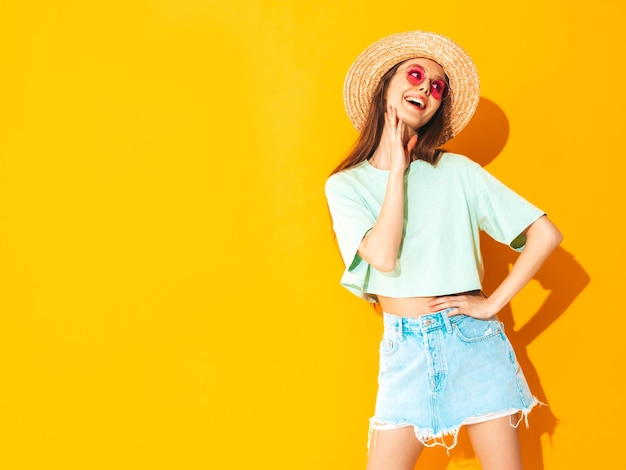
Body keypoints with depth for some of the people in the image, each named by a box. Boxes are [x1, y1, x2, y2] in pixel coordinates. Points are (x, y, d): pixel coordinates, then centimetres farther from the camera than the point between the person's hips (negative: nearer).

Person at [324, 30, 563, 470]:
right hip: (405, 350, 0)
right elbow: (383, 257, -16)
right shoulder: (345, 185, 2)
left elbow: (546, 234, -2)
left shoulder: (457, 171, 0)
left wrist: (493, 303, -7)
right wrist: (397, 170, -9)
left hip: (474, 341, 0)